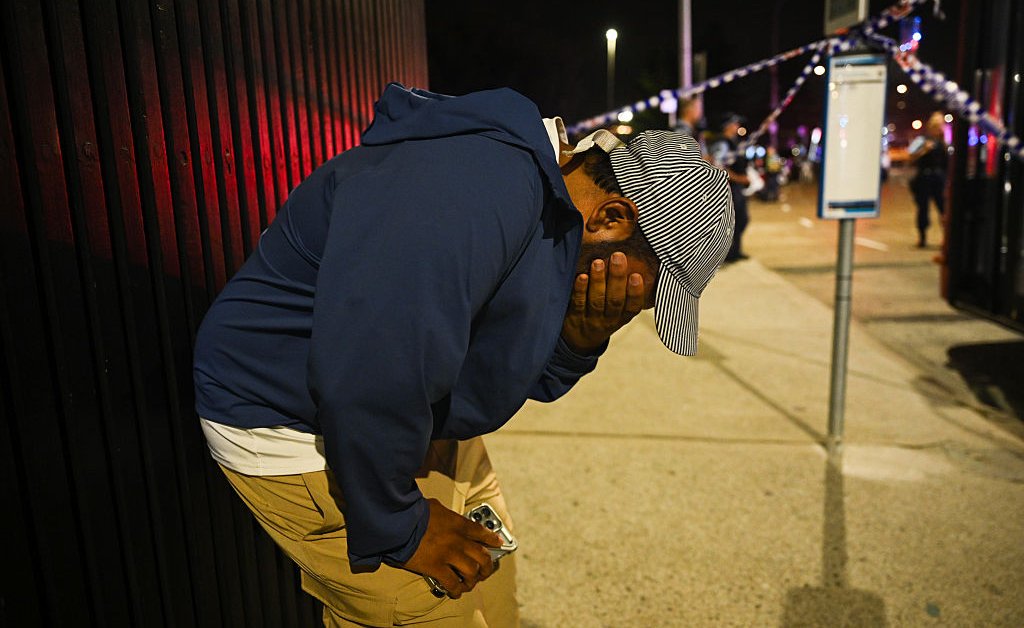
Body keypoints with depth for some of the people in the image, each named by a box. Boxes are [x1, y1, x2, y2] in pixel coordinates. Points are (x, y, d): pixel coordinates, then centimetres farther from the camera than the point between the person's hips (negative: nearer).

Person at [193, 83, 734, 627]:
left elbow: (521, 379, 6)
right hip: (294, 429, -9)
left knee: (487, 582, 19)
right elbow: (364, 383, -35)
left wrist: (581, 340, -16)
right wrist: (395, 530, -19)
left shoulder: (557, 206, 0)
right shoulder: (474, 193, -33)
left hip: (408, 416, 9)